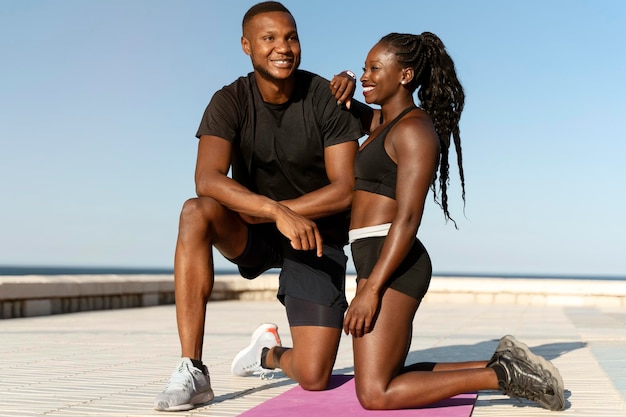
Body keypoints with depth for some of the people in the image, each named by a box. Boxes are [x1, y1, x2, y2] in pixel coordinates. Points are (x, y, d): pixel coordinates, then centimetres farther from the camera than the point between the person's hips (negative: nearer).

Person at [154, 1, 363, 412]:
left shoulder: (326, 99, -13)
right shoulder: (230, 102, -11)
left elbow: (345, 190, -18)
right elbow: (207, 180, -27)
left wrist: (256, 211, -22)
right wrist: (276, 212, -42)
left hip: (318, 237, -1)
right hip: (252, 233, 1)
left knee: (314, 377, -13)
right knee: (196, 213, -34)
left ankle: (270, 350, 26)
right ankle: (192, 371, -28)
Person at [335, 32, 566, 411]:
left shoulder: (415, 130, -10)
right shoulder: (383, 121, 18)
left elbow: (408, 218, -18)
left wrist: (370, 289, -23)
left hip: (391, 267, -10)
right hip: (380, 265, 10)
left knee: (376, 395, -13)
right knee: (385, 384, 16)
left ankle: (502, 375, -6)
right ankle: (502, 364, 16)